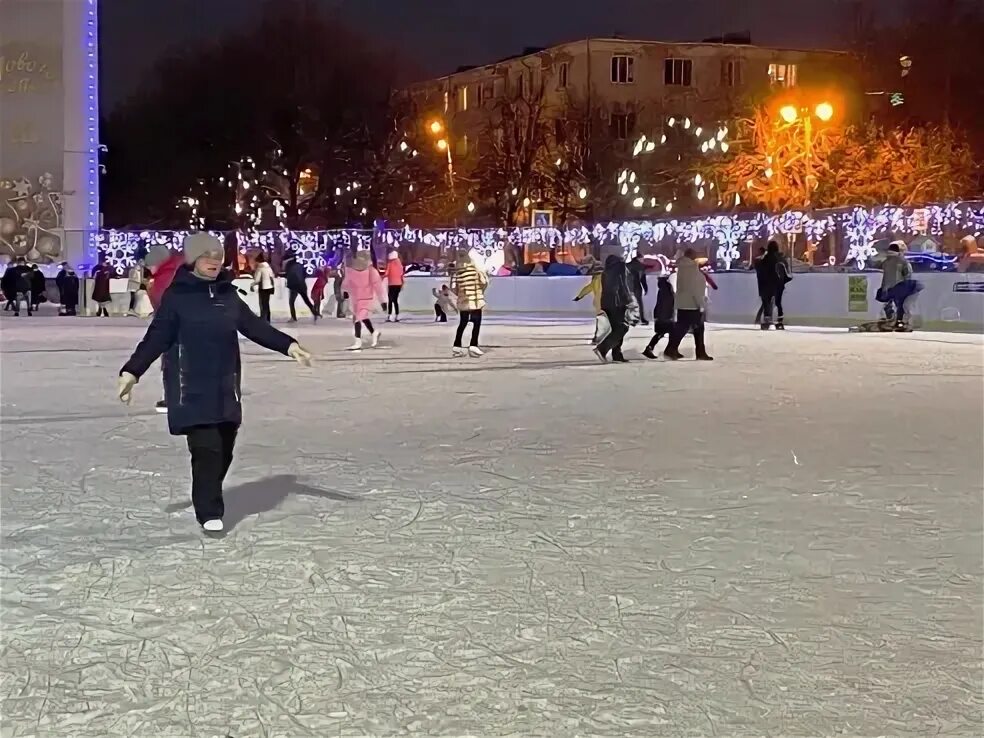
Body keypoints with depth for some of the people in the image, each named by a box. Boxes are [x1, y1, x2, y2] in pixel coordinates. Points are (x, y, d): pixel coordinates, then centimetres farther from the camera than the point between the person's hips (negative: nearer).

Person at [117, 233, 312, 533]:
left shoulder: (228, 294, 10)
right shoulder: (177, 296, -5)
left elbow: (254, 326, 14)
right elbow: (157, 337, -7)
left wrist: (288, 345, 5)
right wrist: (131, 372, -14)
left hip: (225, 386, 5)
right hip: (192, 388, -5)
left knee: (224, 449, 8)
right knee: (206, 449, -11)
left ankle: (207, 498, 27)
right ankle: (209, 512, -4)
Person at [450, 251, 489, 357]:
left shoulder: (457, 273, -1)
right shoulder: (476, 270, -4)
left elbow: (453, 288, -7)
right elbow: (485, 283, -9)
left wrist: (460, 295, 11)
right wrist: (480, 292, 9)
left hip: (463, 301, 3)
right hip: (476, 301, -3)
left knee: (462, 324, 14)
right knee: (477, 323, 3)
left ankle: (456, 347, 13)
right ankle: (473, 346, -8)